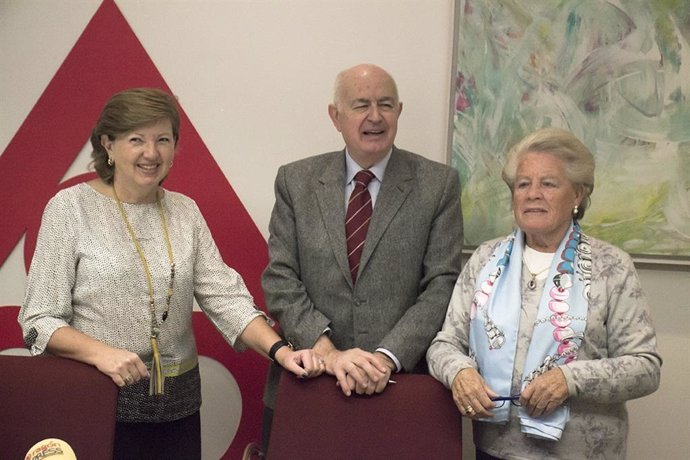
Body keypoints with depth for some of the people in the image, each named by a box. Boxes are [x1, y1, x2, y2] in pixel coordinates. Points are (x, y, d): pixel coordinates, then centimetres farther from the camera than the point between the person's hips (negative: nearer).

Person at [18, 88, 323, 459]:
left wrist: (280, 351, -16)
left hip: (179, 402, 4)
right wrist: (100, 352, -25)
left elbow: (225, 297, -1)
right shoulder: (70, 207, -6)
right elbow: (40, 320, -8)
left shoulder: (185, 211, 5)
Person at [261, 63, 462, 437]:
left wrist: (388, 357, -17)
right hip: (306, 383, 1)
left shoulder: (439, 184, -2)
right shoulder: (295, 181, 2)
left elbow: (441, 285, -6)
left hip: (401, 381, -1)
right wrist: (327, 351, -16)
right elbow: (280, 280, -3)